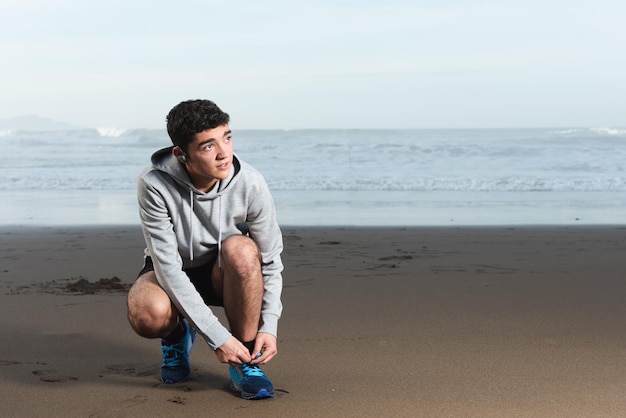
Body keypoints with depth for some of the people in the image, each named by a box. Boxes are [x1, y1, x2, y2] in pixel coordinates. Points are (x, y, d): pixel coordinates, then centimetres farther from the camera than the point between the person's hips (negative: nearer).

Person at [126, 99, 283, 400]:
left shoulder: (251, 184, -23)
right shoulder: (154, 185, -28)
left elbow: (270, 260, -11)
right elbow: (168, 266, -29)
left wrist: (269, 327, -21)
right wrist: (216, 337, -31)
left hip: (223, 275, 1)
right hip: (171, 274, -1)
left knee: (241, 249, -35)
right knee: (147, 314, -36)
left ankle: (245, 362, -16)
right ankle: (177, 334, 4)